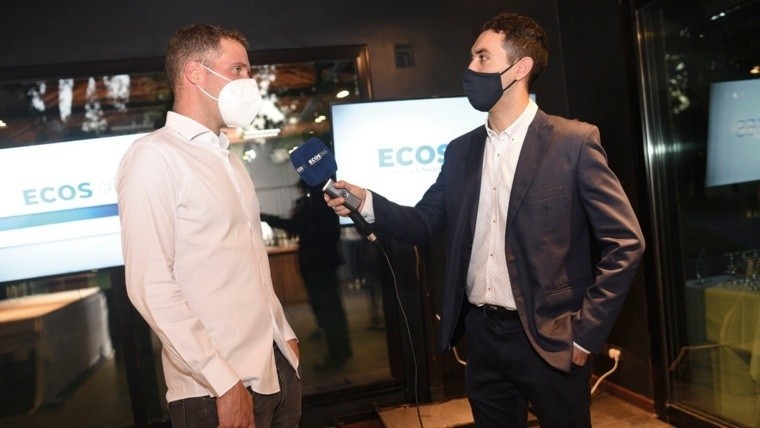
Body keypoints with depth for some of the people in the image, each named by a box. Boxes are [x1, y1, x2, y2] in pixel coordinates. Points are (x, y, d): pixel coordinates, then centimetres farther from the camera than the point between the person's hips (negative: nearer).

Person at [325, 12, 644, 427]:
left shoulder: (573, 142, -9)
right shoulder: (461, 150, 7)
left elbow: (625, 242, -9)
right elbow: (424, 223, 7)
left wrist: (585, 332, -10)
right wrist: (367, 202, -10)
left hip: (549, 338, -4)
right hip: (482, 336, 5)